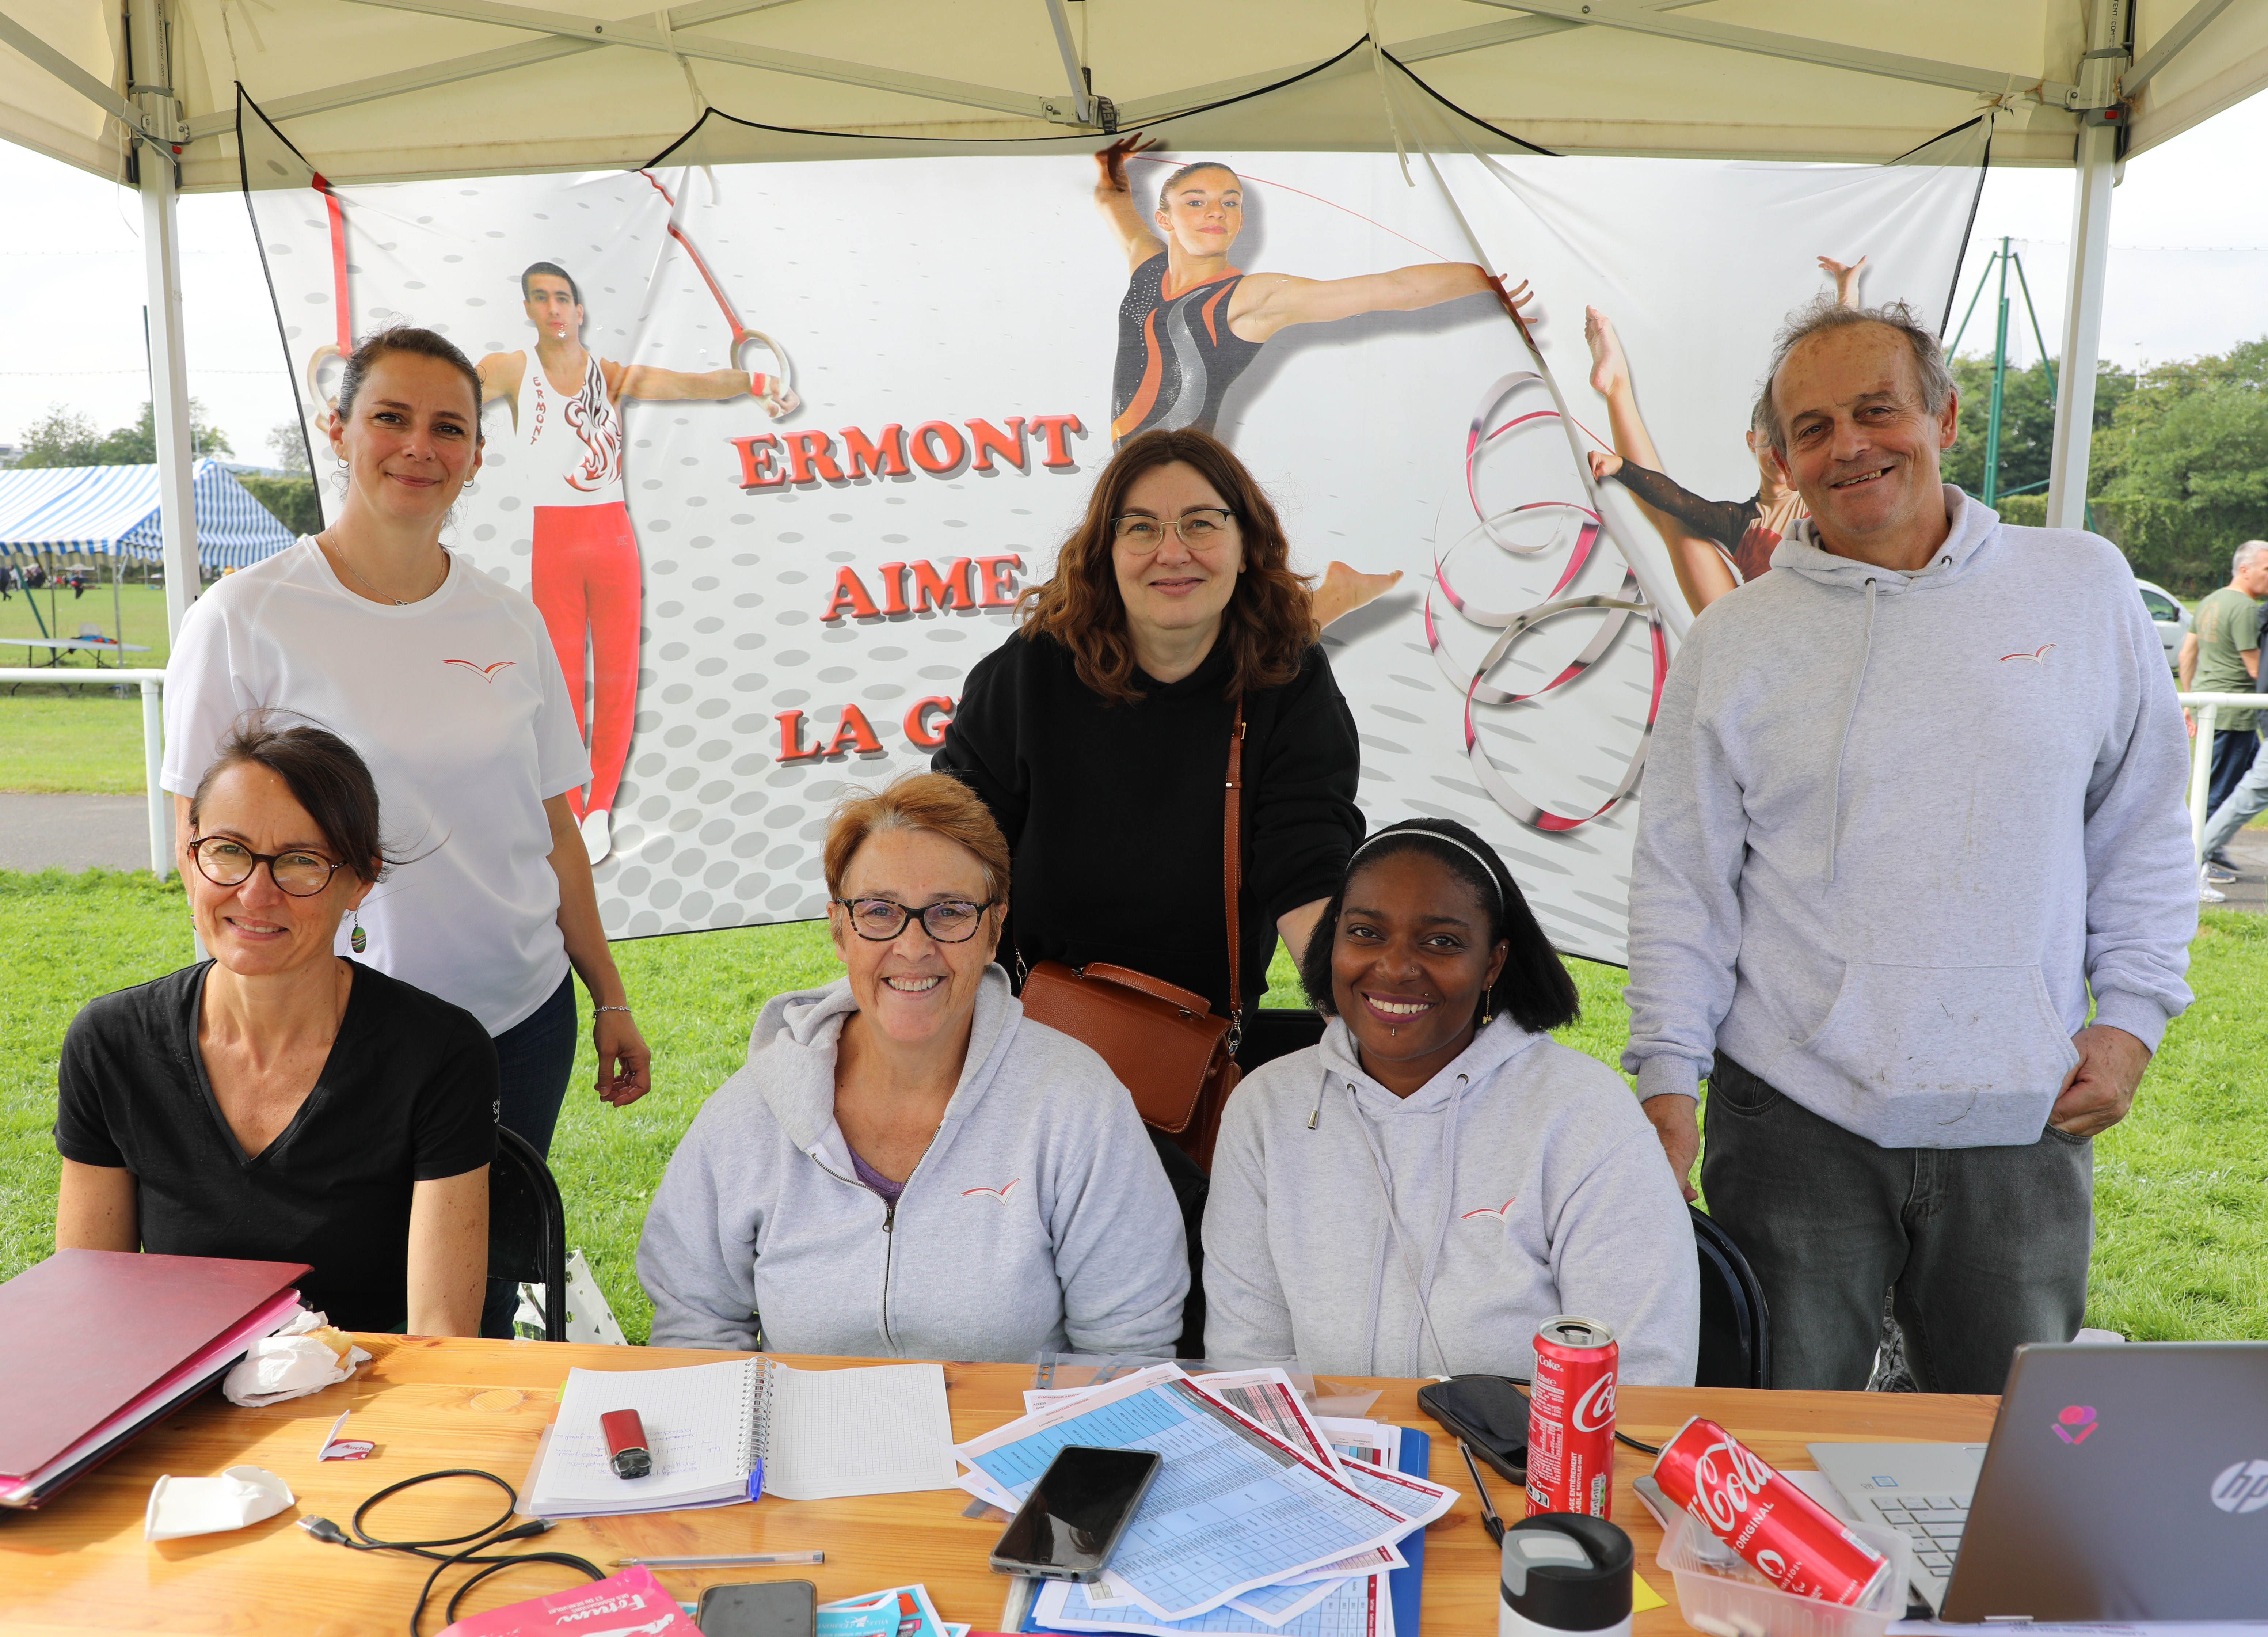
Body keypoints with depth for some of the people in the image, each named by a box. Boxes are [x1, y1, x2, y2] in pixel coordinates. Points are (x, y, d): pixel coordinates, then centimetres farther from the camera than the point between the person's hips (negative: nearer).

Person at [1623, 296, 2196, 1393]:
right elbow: (1682, 883, 2)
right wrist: (1667, 1078, -3)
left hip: (2022, 1121, 1)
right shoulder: (1731, 642, 2)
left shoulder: (2083, 588, 5)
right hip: (1793, 1115, -1)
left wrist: (2131, 1017, 4)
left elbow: (2144, 829, 12)